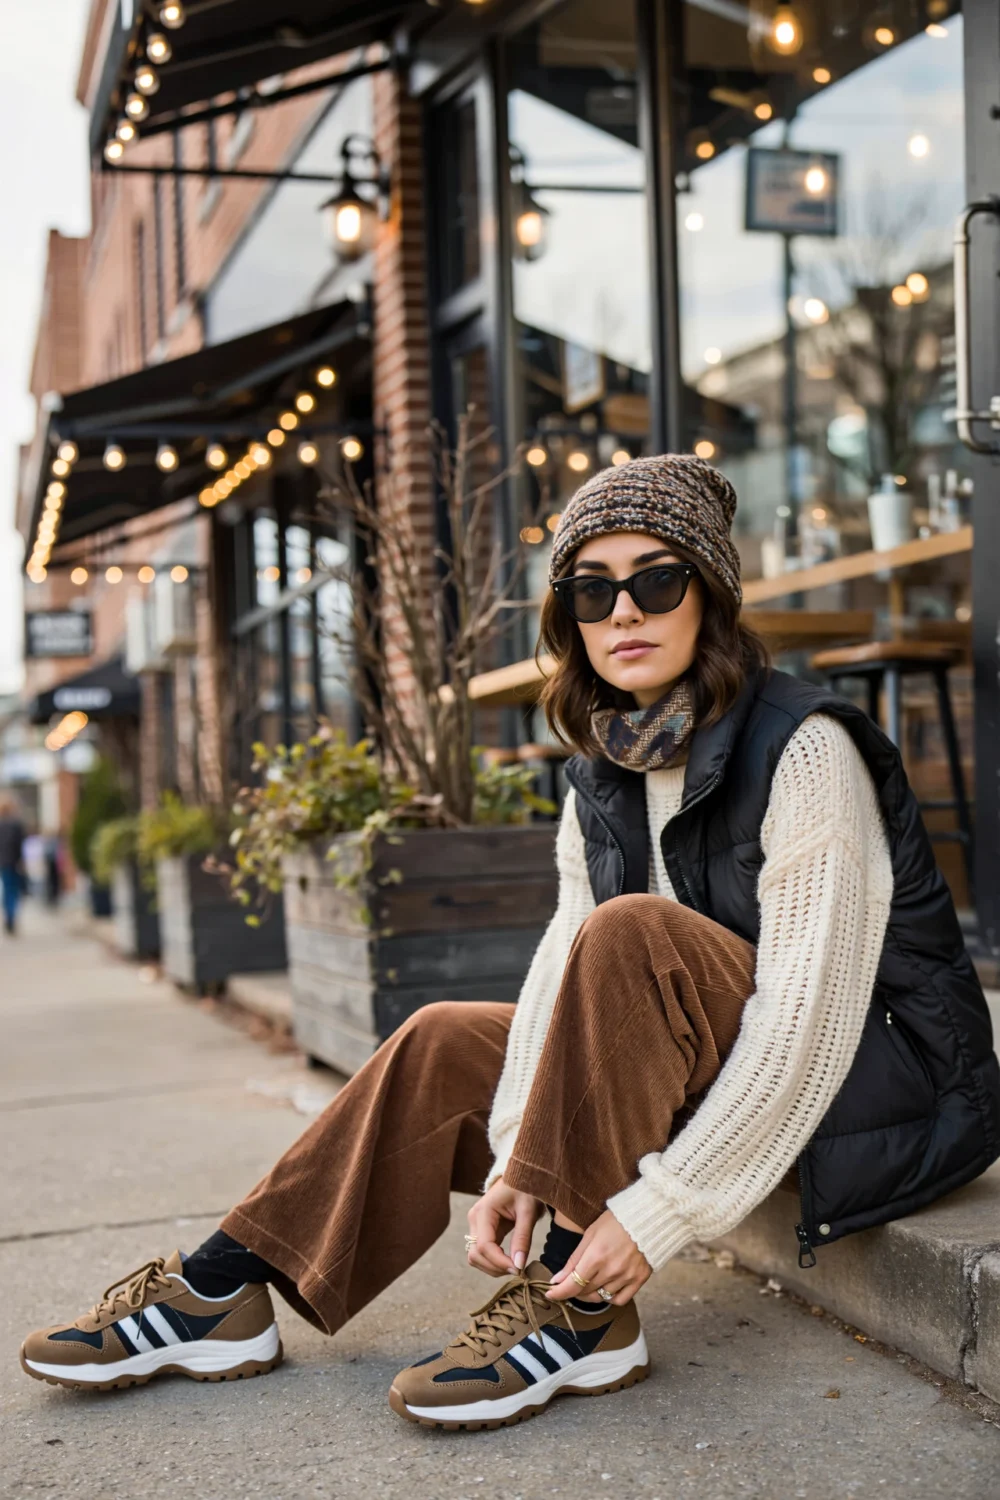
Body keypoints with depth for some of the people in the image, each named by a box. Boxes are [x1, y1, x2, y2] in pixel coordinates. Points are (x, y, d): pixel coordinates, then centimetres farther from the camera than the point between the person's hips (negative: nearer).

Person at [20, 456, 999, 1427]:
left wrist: (656, 1212, -27)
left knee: (631, 934, -30)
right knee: (445, 1044, 1)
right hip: (725, 1084, 7)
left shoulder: (806, 749, -20)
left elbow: (807, 1019, -25)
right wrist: (516, 1163, -19)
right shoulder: (602, 774, 3)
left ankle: (582, 1314, -23)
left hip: (886, 1081, -7)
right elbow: (562, 969, -4)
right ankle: (221, 1290, 5)